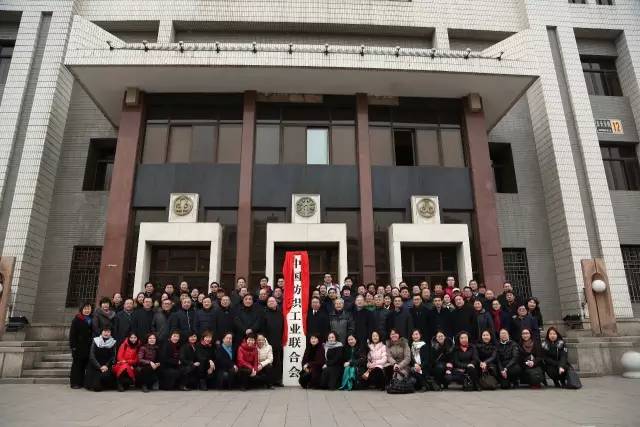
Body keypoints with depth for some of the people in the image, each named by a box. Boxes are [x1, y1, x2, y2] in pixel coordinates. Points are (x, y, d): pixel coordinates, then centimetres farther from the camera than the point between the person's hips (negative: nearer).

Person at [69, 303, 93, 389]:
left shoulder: (92, 320, 11)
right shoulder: (76, 320, -2)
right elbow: (72, 334, -6)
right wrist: (73, 345, -11)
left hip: (89, 346, 4)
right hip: (79, 346, -4)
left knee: (86, 364, 5)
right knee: (77, 364, 2)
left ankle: (82, 382, 14)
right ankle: (75, 382, 9)